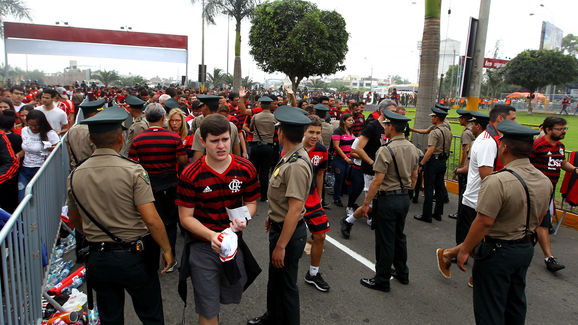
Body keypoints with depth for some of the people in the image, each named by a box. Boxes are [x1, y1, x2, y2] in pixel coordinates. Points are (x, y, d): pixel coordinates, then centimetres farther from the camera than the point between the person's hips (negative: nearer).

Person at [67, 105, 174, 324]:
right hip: (134, 257, -4)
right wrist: (167, 250, -8)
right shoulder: (133, 171, -18)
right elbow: (151, 219, -21)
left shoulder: (75, 175, -2)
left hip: (98, 259, 5)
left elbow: (74, 219, 13)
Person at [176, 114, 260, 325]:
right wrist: (211, 236, -27)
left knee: (233, 294, 24)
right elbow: (186, 218, -11)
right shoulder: (190, 175, -16)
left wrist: (243, 219, -18)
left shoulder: (246, 169, -8)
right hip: (203, 246, -3)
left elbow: (251, 202, 5)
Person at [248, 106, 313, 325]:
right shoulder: (291, 156, 2)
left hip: (288, 232, -10)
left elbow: (295, 209, -30)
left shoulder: (297, 165, -29)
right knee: (275, 278, 27)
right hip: (279, 226, 10)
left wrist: (281, 246, -26)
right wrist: (272, 216, 24)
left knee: (286, 284, 10)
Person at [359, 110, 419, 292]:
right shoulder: (412, 148, 5)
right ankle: (402, 273, 36)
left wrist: (366, 203, -14)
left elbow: (377, 181, -21)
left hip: (388, 200, -8)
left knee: (385, 241, 3)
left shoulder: (386, 151, -20)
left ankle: (382, 280, 16)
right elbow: (414, 176, 13)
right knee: (399, 236, 22)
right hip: (404, 198, 8)